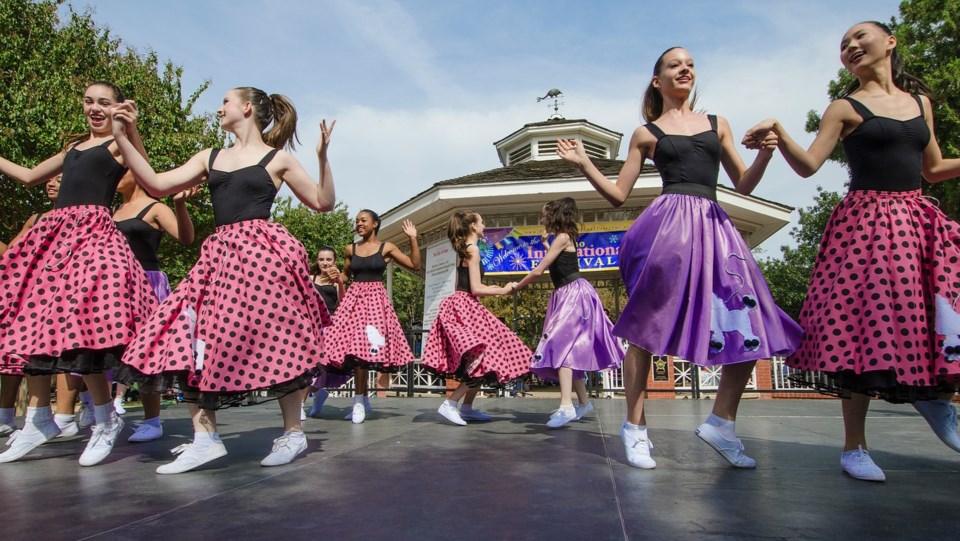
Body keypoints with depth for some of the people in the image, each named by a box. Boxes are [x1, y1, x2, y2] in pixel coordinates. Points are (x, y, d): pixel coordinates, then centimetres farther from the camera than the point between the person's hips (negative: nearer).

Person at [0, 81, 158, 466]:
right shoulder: (74, 146, 24)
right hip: (56, 230, 8)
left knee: (80, 324, -17)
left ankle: (106, 420, -3)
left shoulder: (119, 143, 4)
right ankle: (38, 419, 17)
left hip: (93, 232, -7)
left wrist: (128, 129, -32)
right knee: (35, 322, 6)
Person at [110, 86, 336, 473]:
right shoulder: (210, 157, 19)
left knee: (275, 342, -6)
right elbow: (157, 185, 11)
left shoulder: (278, 159, 7)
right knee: (188, 342, -5)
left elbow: (323, 203, 6)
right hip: (220, 255, 6)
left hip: (264, 252, -5)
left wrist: (323, 158, -6)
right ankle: (205, 438, 2)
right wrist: (122, 137, 9)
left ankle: (293, 433, 9)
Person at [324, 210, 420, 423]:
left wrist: (413, 239, -6)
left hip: (375, 298, -3)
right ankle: (362, 399, 13)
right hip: (354, 297, 3)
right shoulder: (350, 250, 12)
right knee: (355, 346, -2)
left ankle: (359, 400, -5)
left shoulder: (387, 248, 4)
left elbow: (415, 265, 0)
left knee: (362, 346, -14)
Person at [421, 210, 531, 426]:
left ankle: (467, 407, 17)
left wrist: (492, 288, 20)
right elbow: (476, 289, -16)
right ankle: (450, 404, -10)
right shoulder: (473, 250, -11)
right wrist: (503, 290, -7)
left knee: (480, 360, 13)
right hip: (466, 308, -10)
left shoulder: (462, 250, 17)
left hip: (462, 307, 10)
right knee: (486, 358, -10)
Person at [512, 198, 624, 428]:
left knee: (561, 344, -19)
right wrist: (545, 243, 30)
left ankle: (567, 406, -26)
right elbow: (555, 264, 30)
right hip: (566, 295, 10)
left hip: (575, 294, -10)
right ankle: (583, 402, 21)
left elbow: (538, 271, -14)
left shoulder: (562, 237, -12)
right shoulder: (563, 239, 15)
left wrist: (517, 286, -1)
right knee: (570, 348, 11)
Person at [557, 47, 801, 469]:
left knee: (752, 328, -4)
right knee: (647, 325, -9)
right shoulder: (646, 133, 13)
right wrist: (583, 163, -1)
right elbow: (618, 195, 10)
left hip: (713, 226, 4)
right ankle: (635, 427, 3)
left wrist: (764, 155, 0)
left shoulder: (717, 124, 22)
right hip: (666, 224, -4)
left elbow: (743, 185, 19)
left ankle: (722, 422, 9)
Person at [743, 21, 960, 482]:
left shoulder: (920, 101, 17)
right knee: (866, 325, -8)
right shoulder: (845, 108, 3)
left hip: (918, 220, 5)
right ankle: (854, 447, 2)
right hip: (866, 222, -5)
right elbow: (808, 165, -8)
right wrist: (779, 134, -24)